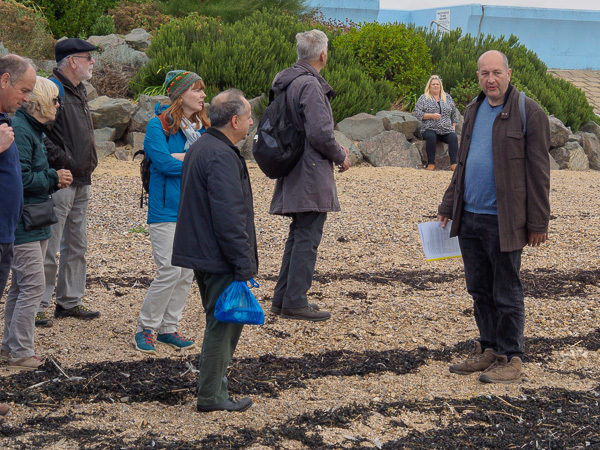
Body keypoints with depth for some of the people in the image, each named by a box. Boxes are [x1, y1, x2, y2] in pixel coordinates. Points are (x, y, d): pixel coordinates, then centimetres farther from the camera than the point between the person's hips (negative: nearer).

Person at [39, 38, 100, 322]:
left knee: (76, 246, 15)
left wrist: (87, 164, 15)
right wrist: (64, 161, -20)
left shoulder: (78, 91, 15)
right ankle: (38, 306, 5)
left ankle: (70, 301, 25)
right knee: (49, 248, -4)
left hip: (81, 182, 10)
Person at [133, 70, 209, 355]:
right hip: (166, 210, -6)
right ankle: (145, 329, 4)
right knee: (170, 271, -11)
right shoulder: (158, 125, -6)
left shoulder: (203, 127, 12)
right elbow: (164, 163, -18)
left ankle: (168, 328, 18)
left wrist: (181, 158, -14)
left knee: (187, 273, 7)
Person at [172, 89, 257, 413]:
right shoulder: (221, 156, -21)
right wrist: (243, 266, -22)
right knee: (223, 322, -1)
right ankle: (211, 395, 5)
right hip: (219, 257, -10)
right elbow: (228, 218, -25)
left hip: (202, 252, 10)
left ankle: (212, 378, 36)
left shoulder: (201, 147, 13)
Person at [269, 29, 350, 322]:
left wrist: (334, 150, 20)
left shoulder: (285, 82, 13)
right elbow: (320, 133, -23)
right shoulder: (310, 85, -17)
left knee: (298, 235, 17)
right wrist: (340, 157, -5)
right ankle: (295, 303, -1)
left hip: (293, 173, 10)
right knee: (307, 237, -4)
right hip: (311, 174, -10)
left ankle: (282, 298, 20)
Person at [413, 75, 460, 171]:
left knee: (453, 137, -28)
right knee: (431, 137, -36)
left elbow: (454, 113, 23)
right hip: (430, 129, -2)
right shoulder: (423, 98, 9)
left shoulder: (447, 97, 19)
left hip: (446, 130, 2)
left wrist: (453, 126, 11)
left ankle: (453, 164, -29)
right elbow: (417, 113, -1)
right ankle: (431, 163, -30)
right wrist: (431, 116, -12)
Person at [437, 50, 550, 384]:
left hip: (502, 221, -7)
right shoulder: (474, 110, 14)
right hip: (469, 218, 7)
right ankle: (489, 349, 26)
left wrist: (538, 223, -11)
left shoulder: (528, 113, -9)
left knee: (506, 294, 2)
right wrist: (448, 206, 20)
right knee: (480, 290, 14)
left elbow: (538, 172, -10)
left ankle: (510, 358, 12)